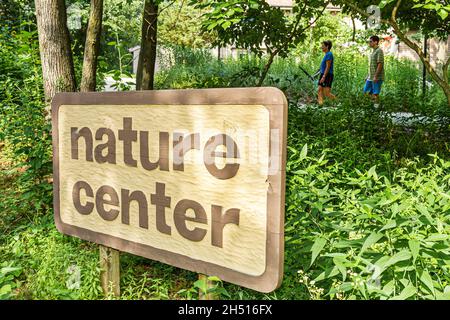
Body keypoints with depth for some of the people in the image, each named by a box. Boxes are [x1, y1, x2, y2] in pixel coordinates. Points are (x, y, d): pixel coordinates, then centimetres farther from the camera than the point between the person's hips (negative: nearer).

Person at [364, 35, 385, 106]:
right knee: (367, 91, 10)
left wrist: (375, 76, -23)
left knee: (375, 93, -5)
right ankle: (376, 100, 24)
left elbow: (380, 64, -19)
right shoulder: (373, 51, 16)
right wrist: (368, 76, 19)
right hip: (371, 77, 9)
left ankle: (376, 106, 6)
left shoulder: (379, 51, -12)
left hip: (377, 77, -9)